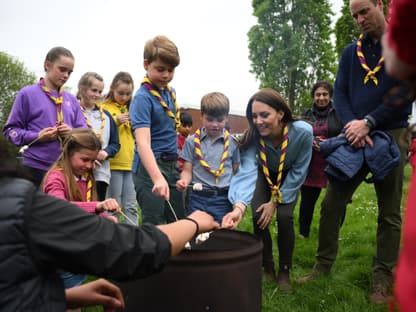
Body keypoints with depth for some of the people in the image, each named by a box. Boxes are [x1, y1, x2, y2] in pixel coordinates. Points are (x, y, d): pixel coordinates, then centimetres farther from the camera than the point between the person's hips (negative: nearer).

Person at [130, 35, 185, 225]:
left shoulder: (170, 91, 7)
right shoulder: (143, 97, -16)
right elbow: (143, 142, -28)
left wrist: (174, 163, 12)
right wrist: (157, 178, -41)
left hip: (172, 165, 8)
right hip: (150, 166, -7)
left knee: (179, 222, 14)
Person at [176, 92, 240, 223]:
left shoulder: (232, 143, 3)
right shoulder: (192, 141, 4)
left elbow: (236, 171, 8)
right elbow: (187, 170, 5)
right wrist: (184, 181, -17)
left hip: (223, 199, 0)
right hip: (198, 198, 0)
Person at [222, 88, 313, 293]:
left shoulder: (303, 131, -36)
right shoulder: (253, 137, -34)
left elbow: (298, 172, -23)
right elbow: (246, 172, -47)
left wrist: (275, 201, -23)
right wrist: (239, 206, -64)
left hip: (289, 179, -1)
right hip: (265, 176, 1)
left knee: (284, 217, -18)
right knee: (259, 216, -14)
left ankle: (284, 272, 3)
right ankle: (267, 267, 9)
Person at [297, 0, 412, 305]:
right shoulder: (350, 52, 13)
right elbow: (339, 93, 5)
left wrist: (368, 123, -16)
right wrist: (353, 126, -13)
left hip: (391, 134, -3)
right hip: (355, 136, 4)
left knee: (389, 212, 4)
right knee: (331, 204, 2)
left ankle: (382, 278, 14)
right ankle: (323, 265, 14)